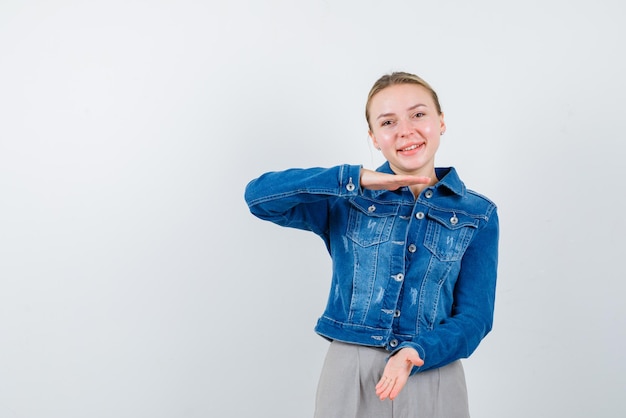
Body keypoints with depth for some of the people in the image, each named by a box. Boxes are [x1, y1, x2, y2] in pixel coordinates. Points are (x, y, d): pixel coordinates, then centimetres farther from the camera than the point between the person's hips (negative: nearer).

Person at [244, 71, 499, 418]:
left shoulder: (477, 215, 0)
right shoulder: (347, 200, 0)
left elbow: (474, 316, -3)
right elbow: (259, 196, -12)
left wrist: (415, 353, -21)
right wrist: (355, 179, -19)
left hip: (432, 380, 0)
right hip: (348, 376, 1)